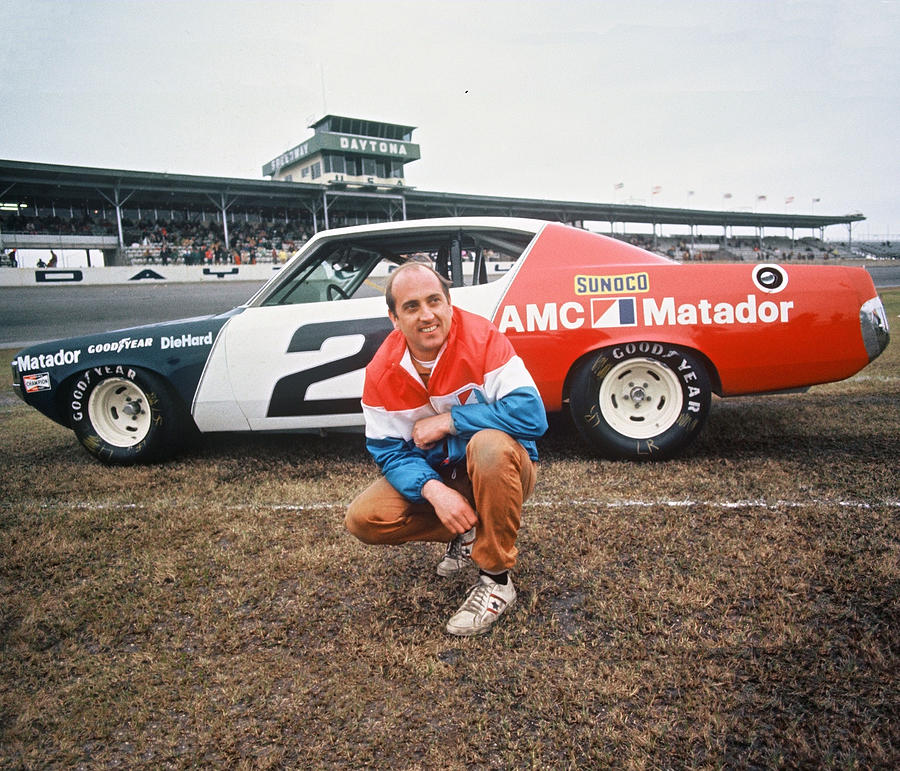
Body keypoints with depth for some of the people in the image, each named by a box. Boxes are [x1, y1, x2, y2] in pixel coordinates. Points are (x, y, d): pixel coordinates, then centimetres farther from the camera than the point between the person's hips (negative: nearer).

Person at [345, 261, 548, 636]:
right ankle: (467, 534, 9)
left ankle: (497, 580, -18)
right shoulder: (381, 371, -11)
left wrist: (447, 421, -26)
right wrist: (433, 490, -29)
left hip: (499, 473, -4)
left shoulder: (483, 339, -22)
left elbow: (531, 413, -30)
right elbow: (389, 451, -9)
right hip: (435, 475, 4)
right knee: (363, 519, -14)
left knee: (490, 444, -38)